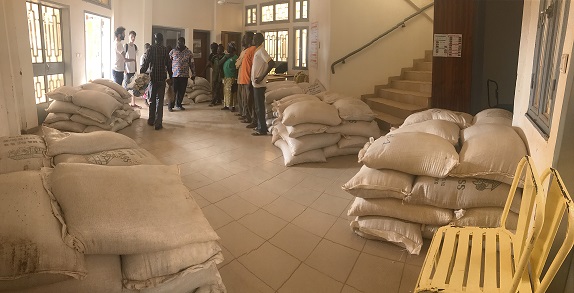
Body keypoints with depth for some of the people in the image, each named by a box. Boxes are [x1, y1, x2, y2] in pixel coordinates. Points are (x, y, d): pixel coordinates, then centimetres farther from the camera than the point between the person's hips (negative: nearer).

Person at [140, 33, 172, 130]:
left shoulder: (151, 49, 0)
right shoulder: (165, 50, 1)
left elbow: (145, 63, -5)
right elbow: (168, 65, 3)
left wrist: (141, 74, 1)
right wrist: (170, 76, 13)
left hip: (152, 77, 1)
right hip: (162, 78, -1)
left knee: (152, 100, 14)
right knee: (159, 100, 0)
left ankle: (151, 120, 21)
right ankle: (158, 124, -5)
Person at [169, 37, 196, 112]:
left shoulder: (189, 52, 6)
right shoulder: (172, 52, 4)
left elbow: (192, 64, 9)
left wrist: (193, 74, 6)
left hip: (184, 75, 2)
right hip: (174, 75, -2)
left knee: (182, 91, 7)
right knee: (173, 91, -3)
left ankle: (178, 105, 21)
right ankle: (170, 106, 6)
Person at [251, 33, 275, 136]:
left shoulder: (261, 51, -13)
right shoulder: (258, 51, 16)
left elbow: (272, 63, -25)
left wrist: (262, 77, -25)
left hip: (259, 84, -10)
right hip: (256, 83, 10)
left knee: (259, 106, -5)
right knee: (258, 106, 14)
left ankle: (262, 129, 1)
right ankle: (261, 127, 21)